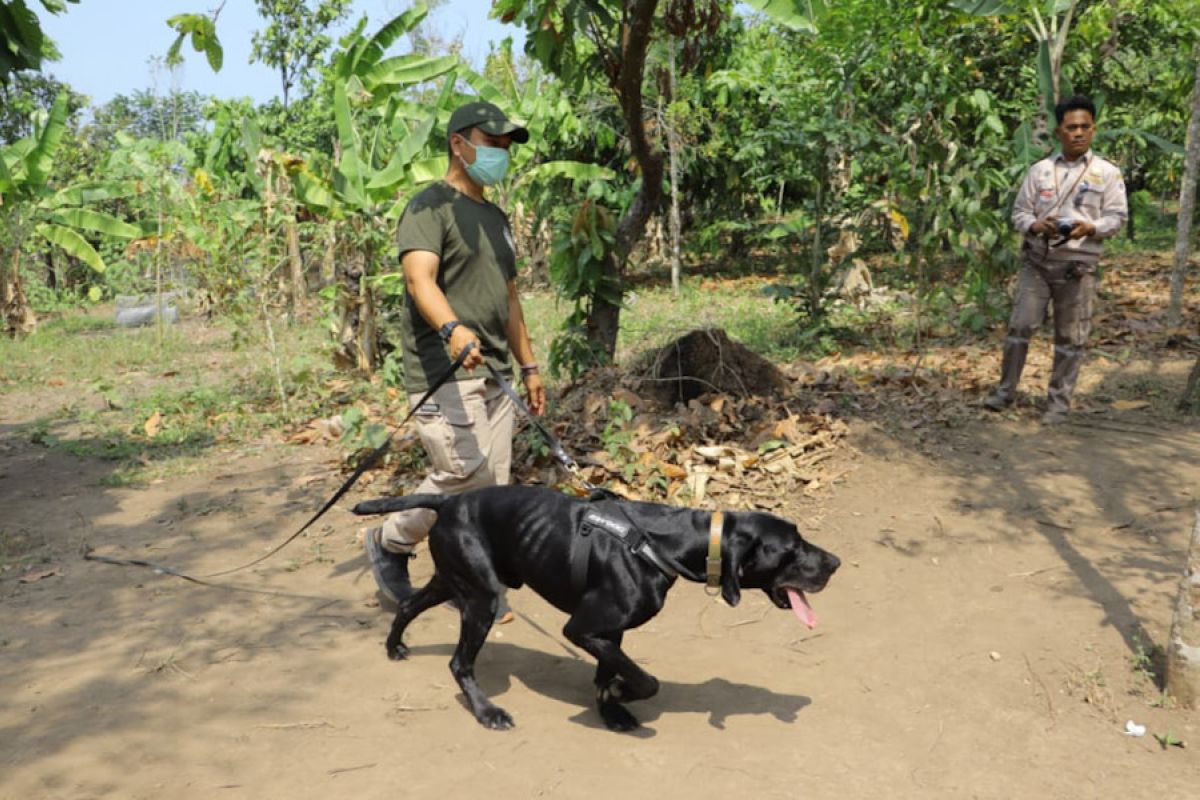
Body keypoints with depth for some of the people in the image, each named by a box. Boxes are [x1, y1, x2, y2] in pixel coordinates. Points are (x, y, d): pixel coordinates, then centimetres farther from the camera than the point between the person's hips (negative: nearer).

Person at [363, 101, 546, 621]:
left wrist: (528, 367, 22)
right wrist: (452, 328, -40)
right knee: (466, 471, -16)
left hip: (492, 373, 8)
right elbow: (419, 278, -21)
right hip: (443, 370, -8)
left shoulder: (496, 218, 22)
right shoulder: (431, 206, -5)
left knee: (491, 488, 5)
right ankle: (389, 543, 7)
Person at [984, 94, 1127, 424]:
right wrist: (1036, 225, -15)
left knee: (1071, 337, 4)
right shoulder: (1039, 170, 6)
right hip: (1036, 260, 1)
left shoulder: (1108, 173, 2)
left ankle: (1059, 402, 13)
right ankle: (1005, 390, 13)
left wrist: (1089, 228, -19)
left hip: (1077, 265, -1)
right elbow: (1019, 212, 7)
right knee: (1020, 325, -1)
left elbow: (1117, 217, 1)